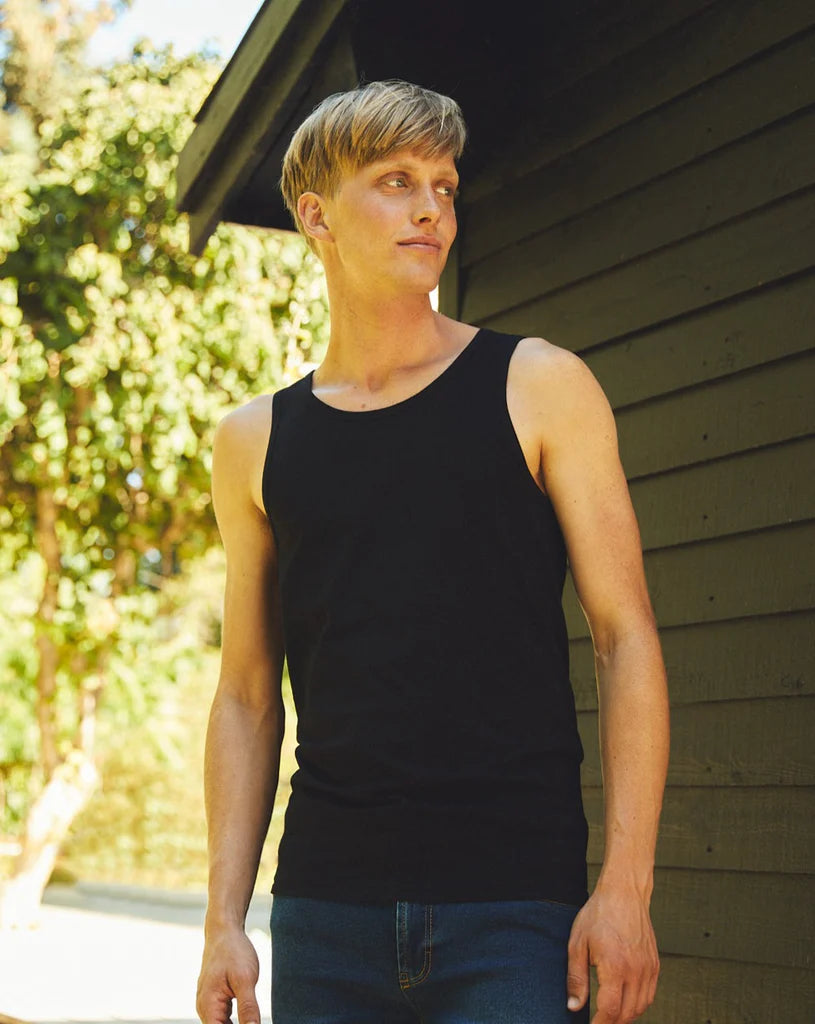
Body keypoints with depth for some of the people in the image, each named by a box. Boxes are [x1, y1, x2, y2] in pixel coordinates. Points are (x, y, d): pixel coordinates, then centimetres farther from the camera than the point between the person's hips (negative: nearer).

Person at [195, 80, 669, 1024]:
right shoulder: (255, 441, 10)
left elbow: (625, 636, -1)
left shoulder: (537, 387, 3)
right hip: (324, 908, 2)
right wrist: (224, 918, 5)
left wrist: (626, 882, -9)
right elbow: (247, 696, 13)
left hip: (514, 908, -2)